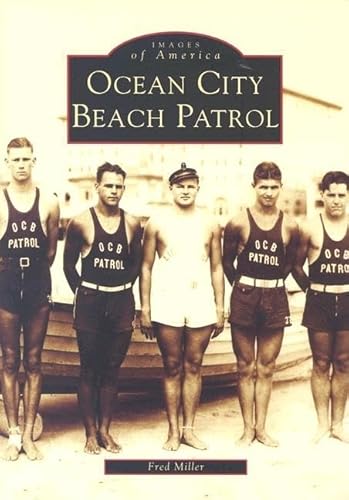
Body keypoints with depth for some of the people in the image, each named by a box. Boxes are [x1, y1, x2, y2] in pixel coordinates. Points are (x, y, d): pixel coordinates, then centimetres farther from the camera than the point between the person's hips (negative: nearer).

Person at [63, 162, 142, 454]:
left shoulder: (132, 224, 4)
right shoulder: (81, 222, -3)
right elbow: (69, 264, 3)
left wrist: (123, 289, 6)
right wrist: (83, 293, 1)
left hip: (122, 302, 3)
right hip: (90, 302, -2)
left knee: (112, 368, 8)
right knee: (89, 369, 4)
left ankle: (105, 430, 19)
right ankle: (91, 433, 12)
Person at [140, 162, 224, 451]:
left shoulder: (210, 224, 6)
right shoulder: (157, 222, 2)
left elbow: (217, 268, 9)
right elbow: (146, 267, 3)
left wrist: (220, 308, 5)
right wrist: (145, 308, -2)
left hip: (201, 303, 1)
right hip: (167, 303, -1)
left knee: (193, 367, 7)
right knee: (172, 367, 5)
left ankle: (189, 429, 15)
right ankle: (173, 431, 13)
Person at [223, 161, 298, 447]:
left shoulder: (289, 226, 1)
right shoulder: (239, 222, -5)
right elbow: (227, 261, 6)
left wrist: (272, 283, 10)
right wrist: (242, 284, 6)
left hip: (275, 298, 2)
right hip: (245, 297, -2)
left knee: (267, 367, 9)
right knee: (246, 367, 5)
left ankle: (261, 428, 19)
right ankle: (248, 429, 14)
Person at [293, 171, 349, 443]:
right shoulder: (310, 228, -4)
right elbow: (296, 265, 5)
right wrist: (312, 288, 1)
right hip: (319, 302, -2)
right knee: (321, 364, 6)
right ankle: (323, 423, 16)